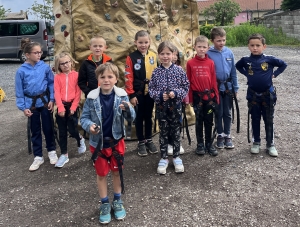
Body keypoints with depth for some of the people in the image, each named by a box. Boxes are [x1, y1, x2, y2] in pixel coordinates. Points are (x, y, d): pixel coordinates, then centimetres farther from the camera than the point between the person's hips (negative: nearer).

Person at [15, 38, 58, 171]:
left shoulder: (45, 67, -7)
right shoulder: (21, 71, -9)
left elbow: (51, 83, 0)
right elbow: (19, 91, -4)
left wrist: (52, 100, -5)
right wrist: (23, 107, -6)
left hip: (45, 101, 0)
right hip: (31, 103, 0)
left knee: (48, 128, 10)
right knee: (35, 131, 10)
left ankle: (52, 151, 30)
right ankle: (38, 157, 21)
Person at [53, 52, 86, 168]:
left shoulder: (76, 75, -1)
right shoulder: (57, 77, 2)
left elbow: (78, 92, -3)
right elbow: (57, 93, -3)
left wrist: (73, 107, -10)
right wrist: (60, 107, -13)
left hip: (72, 105, -2)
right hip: (61, 106, 2)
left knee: (72, 130, -6)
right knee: (62, 132, 6)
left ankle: (80, 139, 28)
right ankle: (64, 155, 16)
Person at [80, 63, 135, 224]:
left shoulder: (122, 96, -12)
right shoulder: (92, 98, -13)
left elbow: (131, 118, -13)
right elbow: (84, 117, -6)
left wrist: (128, 110, -35)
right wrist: (89, 126, -27)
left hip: (117, 141, 1)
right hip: (98, 142, 0)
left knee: (117, 171, 17)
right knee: (101, 174, 13)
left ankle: (117, 201, 37)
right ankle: (104, 204, 32)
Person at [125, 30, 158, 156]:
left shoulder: (153, 56, 2)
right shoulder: (131, 57, -8)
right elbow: (128, 77, -9)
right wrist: (131, 95, -12)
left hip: (150, 92, 3)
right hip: (138, 92, -3)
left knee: (148, 116, 15)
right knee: (139, 117, 9)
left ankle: (149, 140, 28)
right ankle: (141, 142, 21)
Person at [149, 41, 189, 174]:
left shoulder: (179, 70, -4)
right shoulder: (156, 72, -2)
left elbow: (186, 86, -3)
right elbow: (151, 89, 0)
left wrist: (176, 93, -19)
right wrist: (159, 95, -18)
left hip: (175, 106, -1)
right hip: (161, 106, 1)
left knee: (176, 132, 10)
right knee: (163, 132, 10)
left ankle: (176, 157, 25)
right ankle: (163, 158, 22)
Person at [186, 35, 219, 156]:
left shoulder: (210, 63, 0)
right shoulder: (190, 63, -4)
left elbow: (214, 81, 3)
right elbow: (188, 82, -1)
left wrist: (216, 96, 3)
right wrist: (190, 98, -2)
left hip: (209, 95, 1)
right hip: (197, 96, -1)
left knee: (209, 121, 10)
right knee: (199, 121, 10)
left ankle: (209, 144, 22)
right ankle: (200, 145, 21)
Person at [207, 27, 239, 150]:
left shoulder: (229, 52, -1)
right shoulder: (209, 54, -10)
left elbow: (233, 71, 4)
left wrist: (235, 87, 5)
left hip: (228, 87, 2)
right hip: (216, 87, -2)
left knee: (227, 113, 11)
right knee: (219, 113, 10)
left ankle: (227, 135, 24)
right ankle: (220, 135, 24)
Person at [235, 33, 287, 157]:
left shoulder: (269, 59, -10)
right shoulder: (246, 60, -5)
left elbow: (283, 64, 4)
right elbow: (238, 66, 15)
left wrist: (274, 74, -4)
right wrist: (247, 74, 4)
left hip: (267, 94, -1)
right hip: (253, 94, 1)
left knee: (268, 120, 7)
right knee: (255, 120, 12)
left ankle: (270, 144, 18)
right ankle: (256, 142, 25)